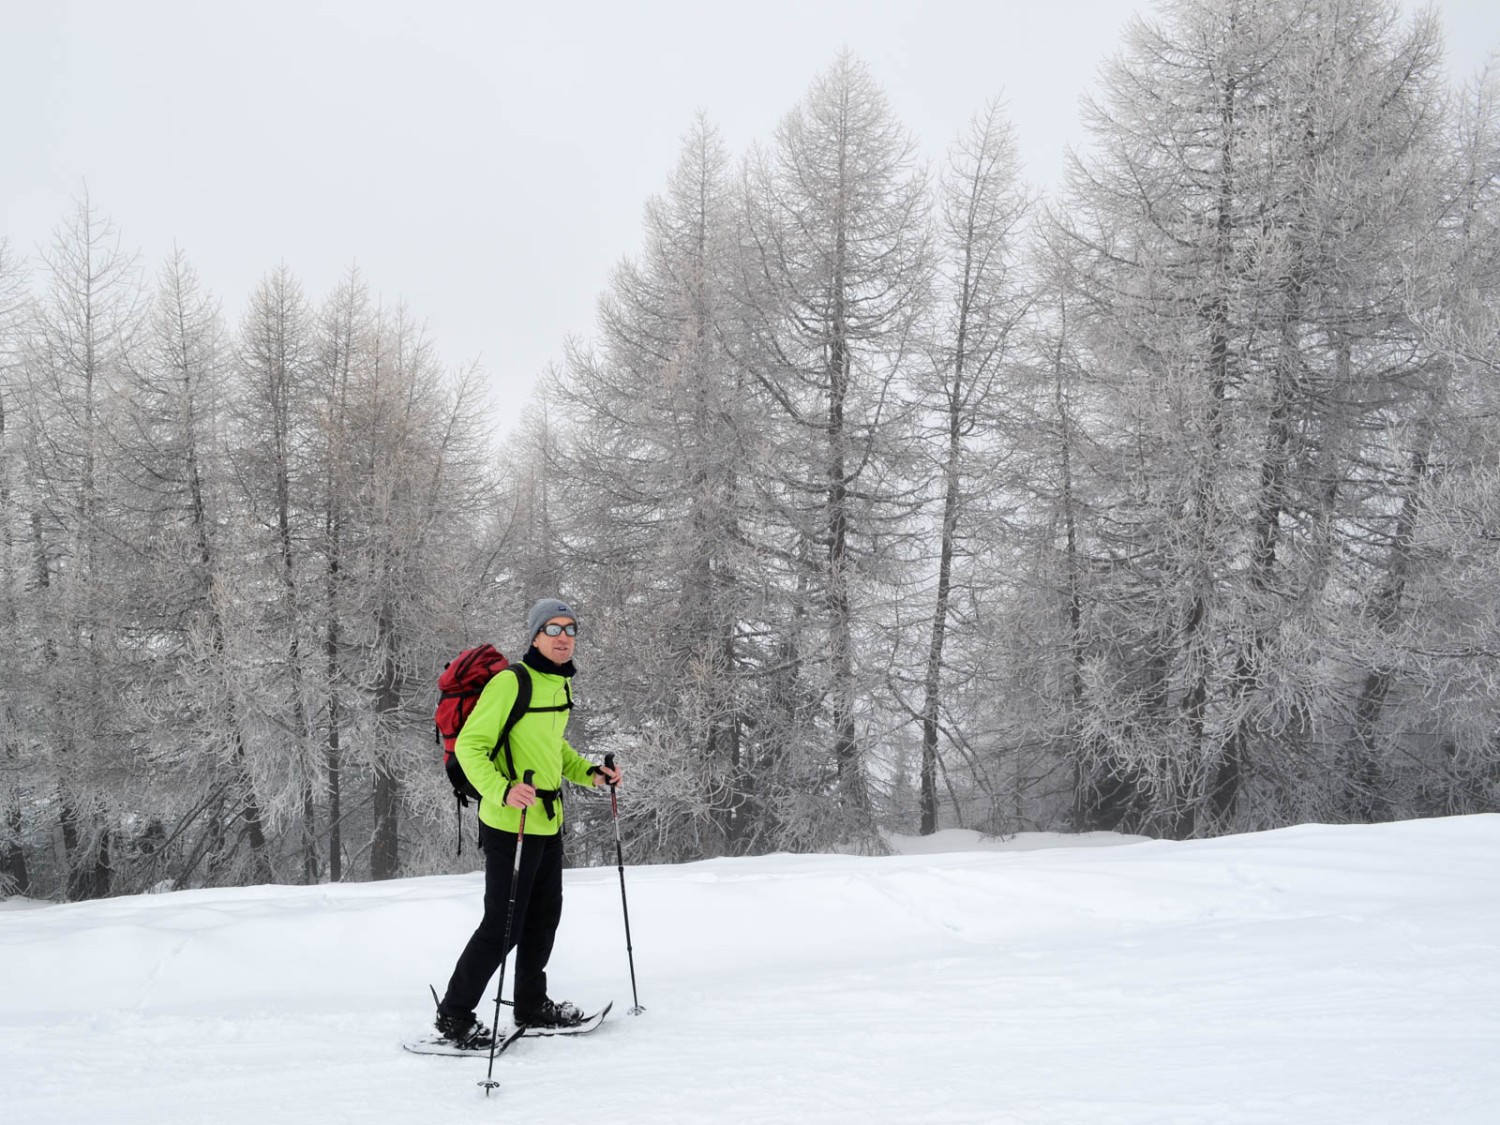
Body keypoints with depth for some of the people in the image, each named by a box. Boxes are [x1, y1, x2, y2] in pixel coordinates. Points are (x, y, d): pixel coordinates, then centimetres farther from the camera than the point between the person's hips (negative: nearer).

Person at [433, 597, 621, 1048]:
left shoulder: (559, 684, 11)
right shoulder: (510, 682, -17)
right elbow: (469, 746, -19)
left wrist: (589, 772, 12)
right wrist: (503, 790, -32)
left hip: (548, 823, 9)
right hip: (509, 824, -9)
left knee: (545, 914, 18)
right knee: (504, 924, -6)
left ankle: (532, 1005, 35)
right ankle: (454, 1014, 9)